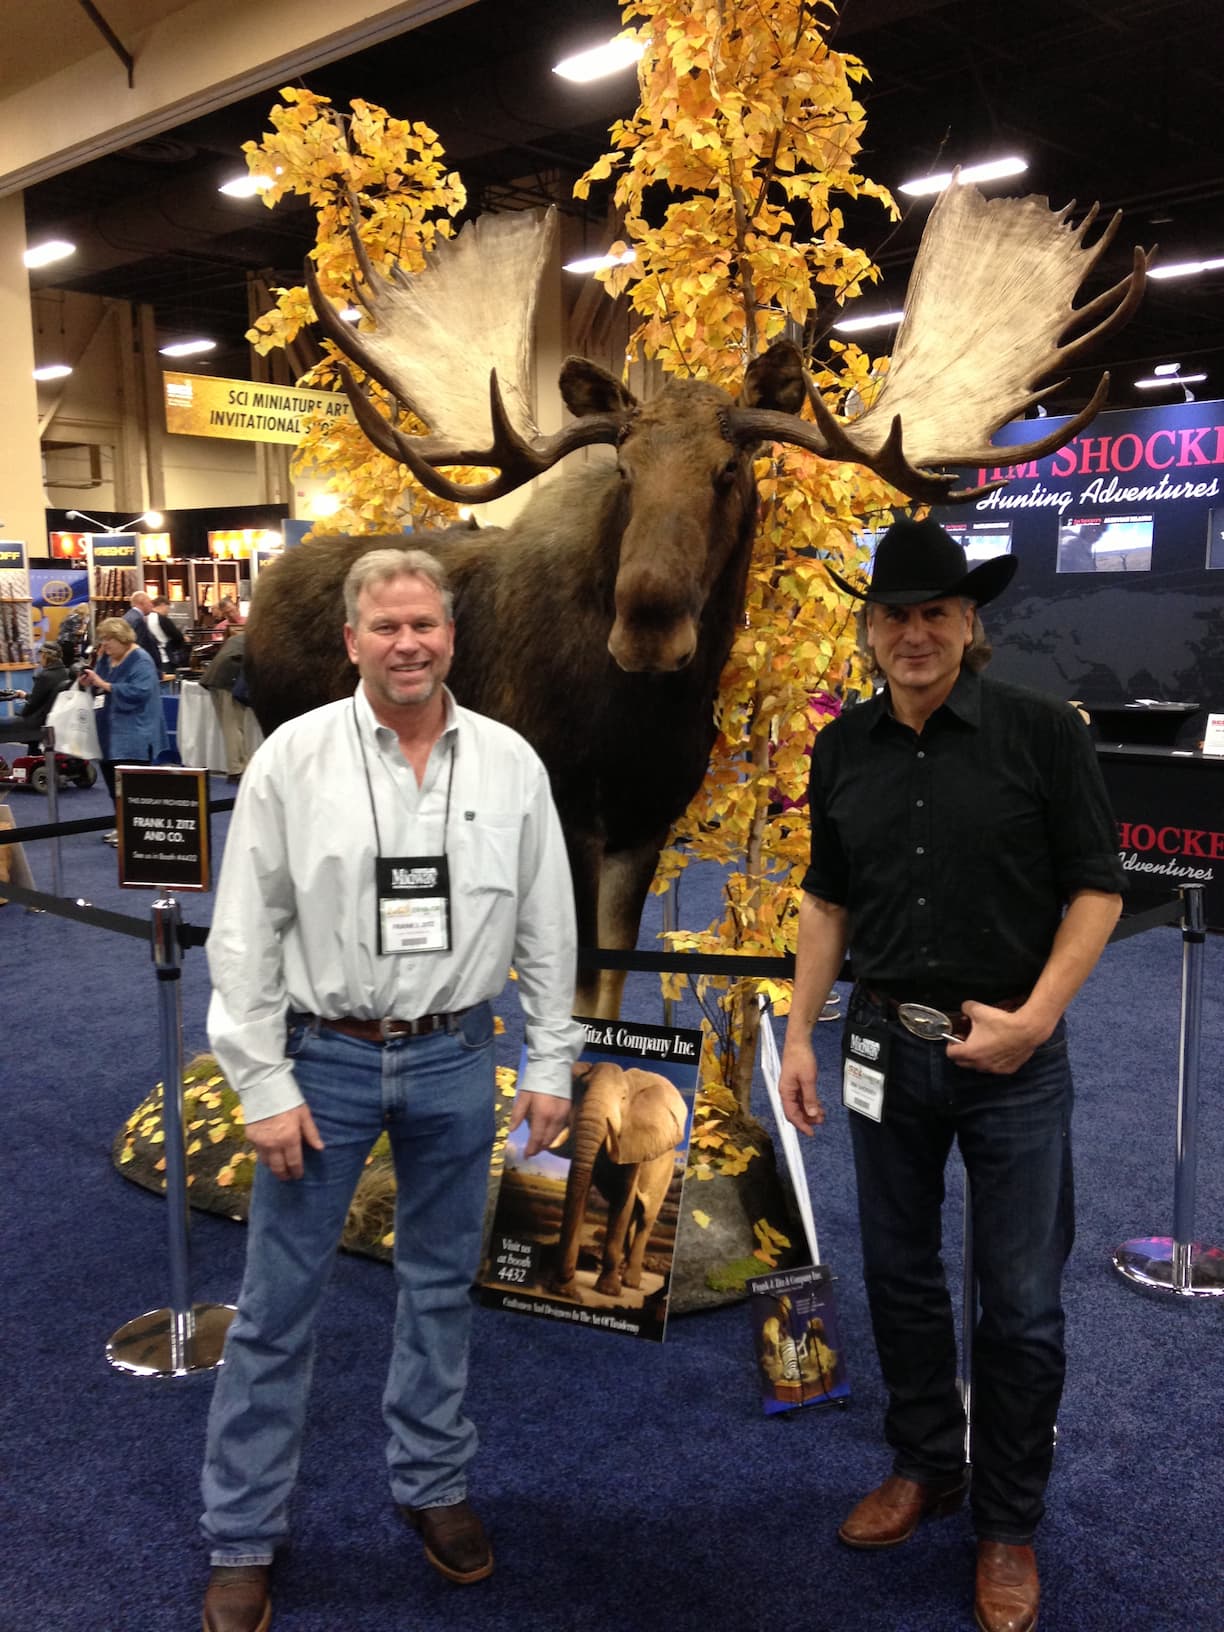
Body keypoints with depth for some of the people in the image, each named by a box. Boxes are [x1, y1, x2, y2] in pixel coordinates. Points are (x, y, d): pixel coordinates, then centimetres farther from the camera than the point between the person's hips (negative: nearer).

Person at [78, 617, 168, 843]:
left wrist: (104, 685, -25)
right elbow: (98, 689, 17)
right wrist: (86, 684, -6)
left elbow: (138, 692, -25)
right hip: (112, 731, 9)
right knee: (111, 776, 12)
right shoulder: (106, 659, 11)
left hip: (134, 734, -9)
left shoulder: (141, 661, -14)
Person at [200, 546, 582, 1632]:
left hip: (455, 1059, 2)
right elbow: (246, 933, -5)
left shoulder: (510, 764, -1)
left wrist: (552, 1066, 4)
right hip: (325, 1058, -2)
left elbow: (547, 928, 4)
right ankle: (243, 1540, 25)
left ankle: (433, 1488, 37)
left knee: (442, 1285, 16)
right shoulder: (293, 759, -7)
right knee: (279, 1305, 7)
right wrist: (264, 1084, -8)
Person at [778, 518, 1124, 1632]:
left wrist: (1036, 1016, -17)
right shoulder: (844, 749, 3)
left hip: (1014, 1058, -3)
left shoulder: (1041, 733, -9)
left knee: (1021, 1303, 7)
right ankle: (924, 1467, 39)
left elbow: (1097, 889, -6)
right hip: (886, 1049, 4)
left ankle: (1008, 1524, 27)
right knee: (900, 1275, 17)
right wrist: (799, 1035, 5)